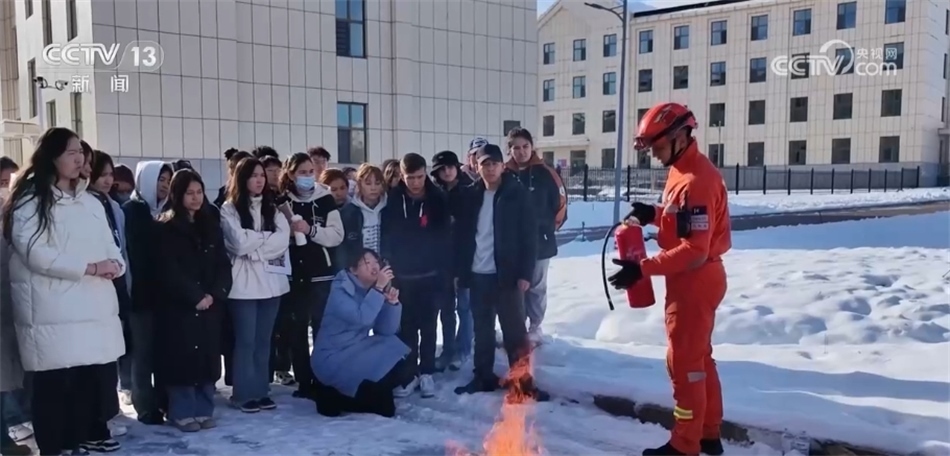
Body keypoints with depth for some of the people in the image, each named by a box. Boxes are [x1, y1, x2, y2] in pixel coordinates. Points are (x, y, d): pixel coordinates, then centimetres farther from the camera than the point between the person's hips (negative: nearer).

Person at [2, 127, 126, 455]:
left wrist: (114, 264, -7)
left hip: (93, 305, 6)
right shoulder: (29, 201, -3)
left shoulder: (90, 202, 18)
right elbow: (35, 253, -14)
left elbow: (110, 246, 17)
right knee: (54, 383, -2)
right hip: (52, 309, -6)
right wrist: (90, 267, -15)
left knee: (95, 376, 7)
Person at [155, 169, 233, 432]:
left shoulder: (211, 225, 12)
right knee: (182, 356, -2)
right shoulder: (166, 227, -3)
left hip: (210, 304, 4)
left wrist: (215, 294, -7)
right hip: (179, 305, -4)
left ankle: (204, 410, 14)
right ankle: (183, 413, 7)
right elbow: (169, 270, -9)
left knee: (208, 355, 5)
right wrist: (194, 297, -13)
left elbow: (223, 263, 7)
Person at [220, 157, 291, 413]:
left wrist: (254, 246, -11)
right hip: (244, 282, -4)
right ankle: (245, 394, 8)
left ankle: (262, 391, 16)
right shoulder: (229, 209, -2)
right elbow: (240, 243, -15)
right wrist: (267, 237, -4)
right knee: (246, 340, 0)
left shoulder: (273, 208, 12)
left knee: (264, 340, 9)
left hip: (271, 280, 4)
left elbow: (283, 240, -3)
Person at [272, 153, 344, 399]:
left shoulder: (325, 199, 1)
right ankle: (303, 382, 15)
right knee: (295, 331, 4)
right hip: (293, 275, 2)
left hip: (322, 275, -2)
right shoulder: (282, 202, 5)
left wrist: (310, 230, -17)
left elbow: (337, 235, -6)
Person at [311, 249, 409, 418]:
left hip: (357, 352, 8)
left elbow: (386, 330, -2)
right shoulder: (341, 290, -16)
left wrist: (392, 302, -17)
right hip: (333, 359, -8)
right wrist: (379, 288, -31)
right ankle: (334, 399, -4)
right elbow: (360, 318, -33)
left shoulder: (374, 291, 5)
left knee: (399, 366, -4)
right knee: (390, 371, -19)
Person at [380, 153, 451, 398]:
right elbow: (386, 239, -1)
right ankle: (409, 373, 19)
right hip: (402, 276, 1)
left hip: (430, 276, -1)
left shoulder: (438, 200, -6)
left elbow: (446, 239, -5)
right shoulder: (393, 201, -5)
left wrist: (446, 273, -8)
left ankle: (426, 373, 19)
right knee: (406, 328, 9)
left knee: (428, 327, 9)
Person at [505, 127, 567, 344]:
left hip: (540, 241, -1)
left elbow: (560, 201, 0)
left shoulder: (545, 173, -7)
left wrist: (552, 227, 3)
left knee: (536, 286, 11)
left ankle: (535, 328, 24)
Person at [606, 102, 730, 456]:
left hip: (694, 283, -10)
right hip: (694, 280, 10)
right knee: (699, 358, 18)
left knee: (684, 362, 0)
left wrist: (643, 269, -27)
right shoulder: (684, 171, 8)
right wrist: (654, 215, 0)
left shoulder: (696, 181, -24)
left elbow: (695, 250, -27)